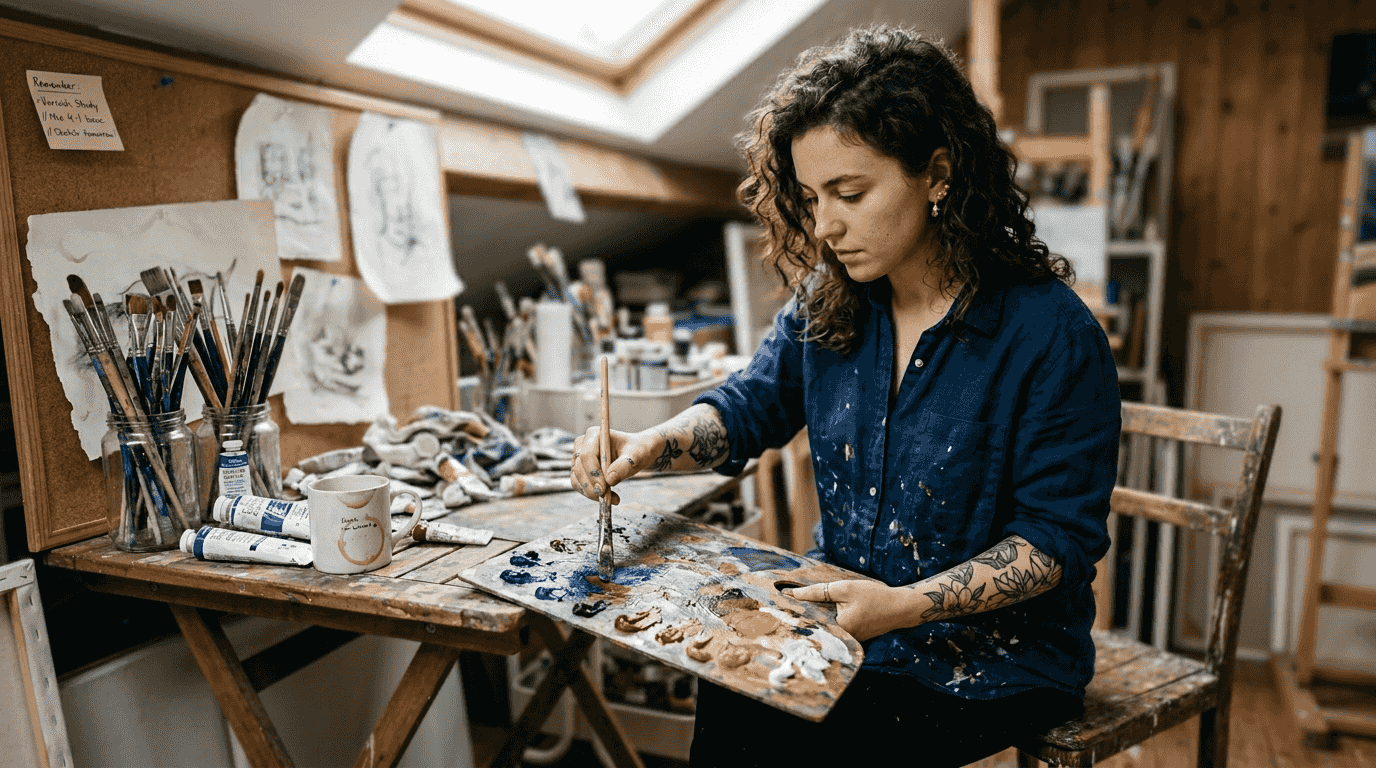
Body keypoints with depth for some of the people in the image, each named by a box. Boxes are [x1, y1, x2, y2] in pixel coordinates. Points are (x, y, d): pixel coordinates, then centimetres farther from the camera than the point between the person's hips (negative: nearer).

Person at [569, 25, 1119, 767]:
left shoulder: (1054, 335, -19)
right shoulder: (826, 304, -3)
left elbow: (1060, 535, -15)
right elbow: (750, 407, 8)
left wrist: (907, 605, -27)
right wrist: (650, 445, -13)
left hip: (997, 657, -4)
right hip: (844, 617, 5)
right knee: (723, 696, -19)